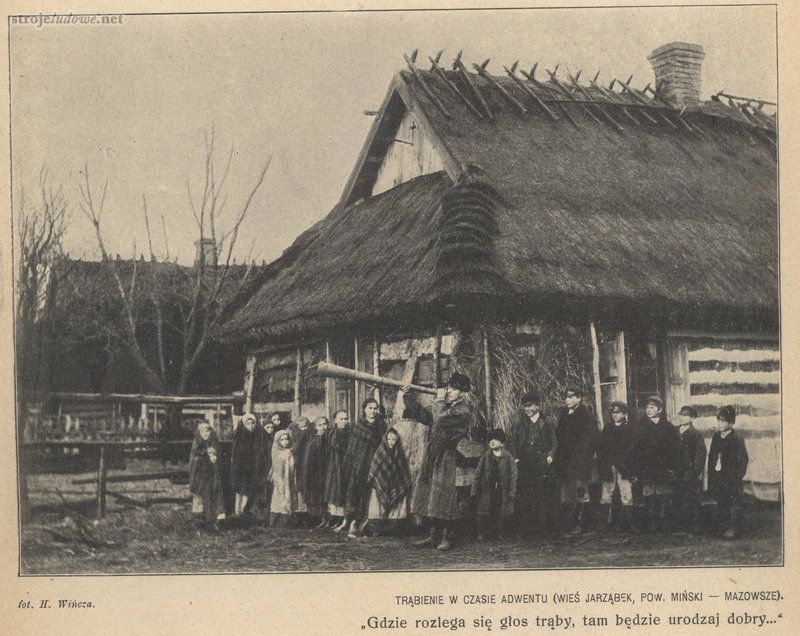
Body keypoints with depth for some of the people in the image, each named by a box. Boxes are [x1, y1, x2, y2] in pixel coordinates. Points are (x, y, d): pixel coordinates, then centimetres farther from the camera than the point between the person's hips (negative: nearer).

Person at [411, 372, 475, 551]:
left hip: (447, 458, -8)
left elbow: (440, 419, -27)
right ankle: (434, 535, 16)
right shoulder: (447, 406, 13)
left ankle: (446, 538, 3)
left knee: (442, 497, -6)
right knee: (429, 496, 9)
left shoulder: (463, 411, -15)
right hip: (433, 455, 8)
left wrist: (439, 402, -11)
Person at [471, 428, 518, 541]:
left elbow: (513, 474, -1)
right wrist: (475, 489, 1)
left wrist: (512, 492, -6)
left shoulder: (508, 457, -1)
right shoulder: (485, 455, 3)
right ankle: (481, 533, 16)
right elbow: (478, 473, 5)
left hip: (502, 491, -1)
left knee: (501, 514, 4)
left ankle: (498, 533, 20)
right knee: (484, 513, 2)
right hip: (487, 490, 1)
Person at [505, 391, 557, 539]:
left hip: (542, 466, 0)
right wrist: (515, 459, -3)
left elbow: (554, 442, 12)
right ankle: (523, 529, -1)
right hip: (524, 465, 0)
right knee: (523, 498, -4)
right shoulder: (518, 424, 10)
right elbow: (511, 444, 9)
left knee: (544, 498, -3)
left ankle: (544, 526, 4)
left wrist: (550, 455, -3)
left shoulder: (547, 424, 11)